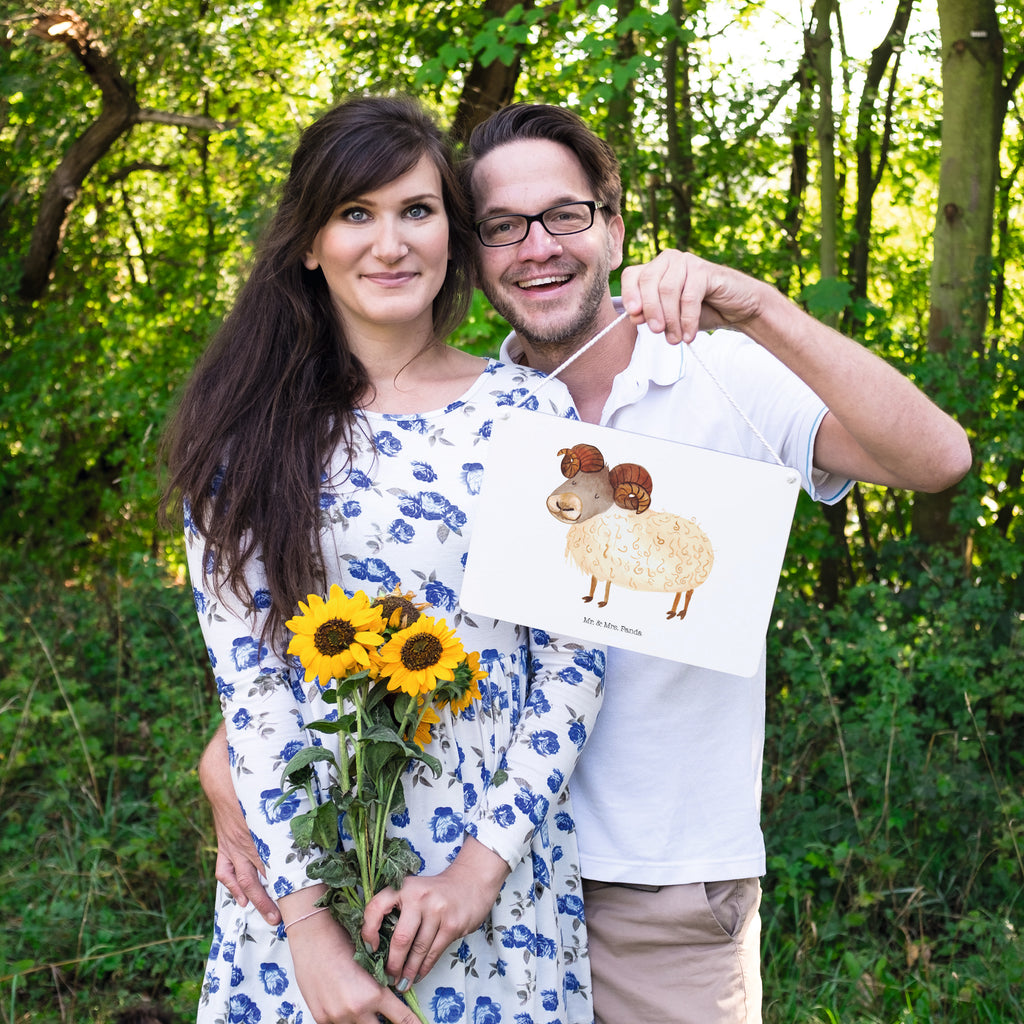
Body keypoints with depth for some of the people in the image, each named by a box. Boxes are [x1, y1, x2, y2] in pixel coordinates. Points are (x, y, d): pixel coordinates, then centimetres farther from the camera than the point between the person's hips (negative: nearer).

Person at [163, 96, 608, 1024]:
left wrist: (486, 861, -11)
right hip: (302, 867, 0)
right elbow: (245, 673, -7)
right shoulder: (249, 432, -2)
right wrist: (307, 919, -13)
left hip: (499, 866, 0)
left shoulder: (529, 413, -2)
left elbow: (575, 659, -3)